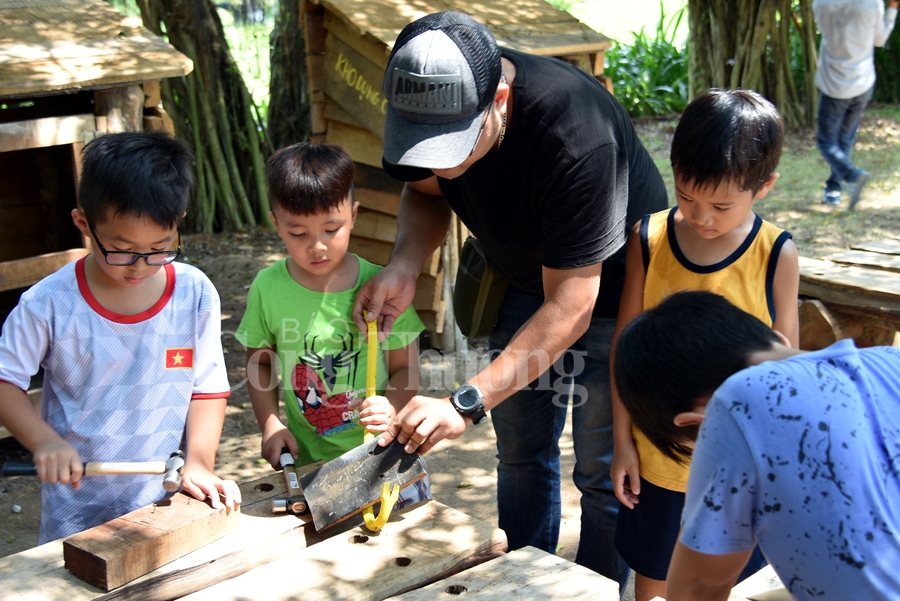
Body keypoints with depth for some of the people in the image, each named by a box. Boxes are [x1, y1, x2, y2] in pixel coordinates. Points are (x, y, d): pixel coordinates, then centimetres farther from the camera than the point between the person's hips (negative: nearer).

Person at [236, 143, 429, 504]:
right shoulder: (268, 288, -4)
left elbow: (405, 368, -1)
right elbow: (259, 363, 9)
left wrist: (391, 406, -21)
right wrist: (270, 424, -3)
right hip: (308, 462, 1)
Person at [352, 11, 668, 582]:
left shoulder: (576, 136, -40)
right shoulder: (434, 104, -21)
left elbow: (569, 309, -36)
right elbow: (425, 191, 1)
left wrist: (466, 403, -39)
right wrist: (404, 265, -20)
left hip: (610, 285, -6)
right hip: (525, 281, 6)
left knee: (603, 469, -3)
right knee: (521, 452, 14)